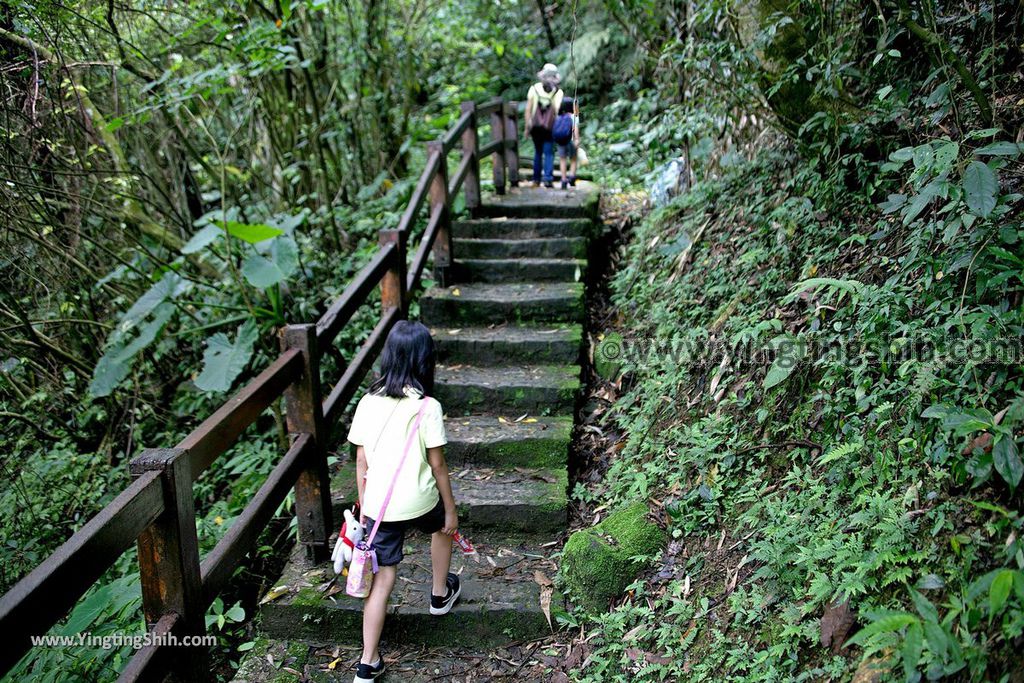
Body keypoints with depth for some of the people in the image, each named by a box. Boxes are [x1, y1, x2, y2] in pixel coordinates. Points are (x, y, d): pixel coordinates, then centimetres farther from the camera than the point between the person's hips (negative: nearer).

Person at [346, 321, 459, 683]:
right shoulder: (427, 407, -13)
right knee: (441, 527, 32)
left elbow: (361, 460, 5)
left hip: (378, 506, 2)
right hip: (418, 502, -2)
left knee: (382, 579, 10)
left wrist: (363, 504, 17)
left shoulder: (368, 403, -2)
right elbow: (437, 465, -8)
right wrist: (450, 509, 4)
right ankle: (440, 594, 48)